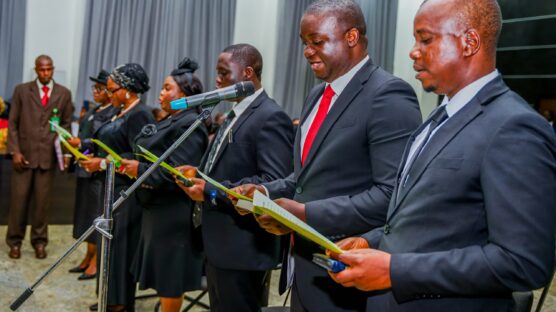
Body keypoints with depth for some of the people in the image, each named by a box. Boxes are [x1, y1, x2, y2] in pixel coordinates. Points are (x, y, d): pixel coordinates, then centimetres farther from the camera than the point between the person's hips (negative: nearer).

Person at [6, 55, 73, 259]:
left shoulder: (64, 94, 7)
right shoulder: (22, 90, 5)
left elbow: (66, 124, 9)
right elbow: (13, 123, 4)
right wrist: (15, 151, -4)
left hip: (48, 155, 1)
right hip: (24, 154, 0)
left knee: (43, 200, 4)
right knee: (19, 199, 2)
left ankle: (39, 241, 16)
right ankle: (15, 241, 16)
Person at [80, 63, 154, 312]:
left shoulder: (139, 115, -15)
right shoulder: (123, 113, 14)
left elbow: (139, 156, -22)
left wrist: (102, 164, -19)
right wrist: (94, 158, 6)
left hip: (126, 192, -9)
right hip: (113, 188, 9)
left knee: (119, 244, -3)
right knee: (110, 243, 12)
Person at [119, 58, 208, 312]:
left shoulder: (189, 125, -18)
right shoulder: (169, 122, 14)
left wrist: (141, 170, -23)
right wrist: (133, 164, 4)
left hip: (173, 213, -10)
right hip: (158, 207, 10)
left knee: (170, 277, 2)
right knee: (162, 273, 18)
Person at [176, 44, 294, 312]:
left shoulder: (271, 117, -16)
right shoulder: (234, 115, 16)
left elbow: (274, 182, -25)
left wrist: (212, 192, -23)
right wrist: (199, 175, 2)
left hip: (243, 249, -10)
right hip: (218, 244, 10)